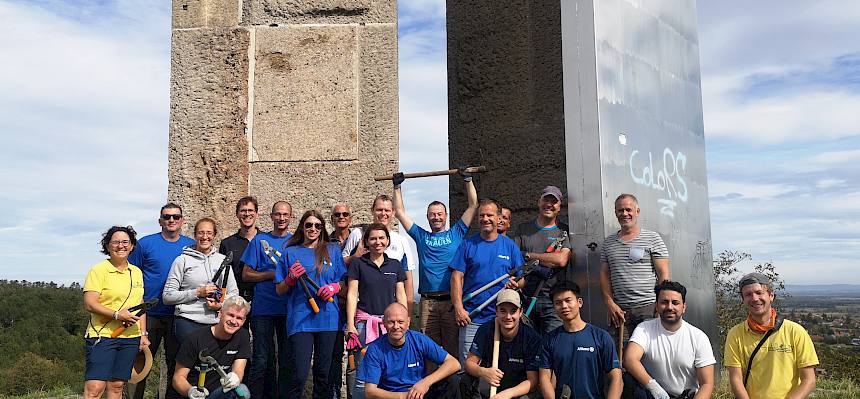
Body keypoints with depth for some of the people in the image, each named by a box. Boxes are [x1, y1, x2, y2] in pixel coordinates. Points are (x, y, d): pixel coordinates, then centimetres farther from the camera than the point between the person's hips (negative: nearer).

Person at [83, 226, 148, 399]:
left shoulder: (136, 272, 14)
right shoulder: (98, 270, -4)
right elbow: (89, 304, -11)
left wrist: (143, 334, 12)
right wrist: (117, 315, -21)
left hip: (130, 338, 5)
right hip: (102, 335, -5)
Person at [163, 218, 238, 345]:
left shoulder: (222, 259, 12)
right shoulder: (183, 260, 2)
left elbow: (234, 292, 13)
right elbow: (168, 296, -2)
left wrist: (221, 305, -6)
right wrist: (197, 293, -11)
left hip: (216, 322, 3)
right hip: (187, 323, -3)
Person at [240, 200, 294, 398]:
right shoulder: (259, 240, 8)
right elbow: (247, 274, 4)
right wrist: (274, 274, -10)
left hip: (289, 309, 1)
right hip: (263, 308, -1)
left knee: (287, 360, 6)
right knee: (262, 360, -2)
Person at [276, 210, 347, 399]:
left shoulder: (333, 250, 10)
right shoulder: (290, 252, 8)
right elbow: (279, 290, 9)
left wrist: (334, 287, -8)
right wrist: (291, 278, -10)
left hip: (327, 318, 2)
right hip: (300, 319, -2)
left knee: (323, 372, 9)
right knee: (300, 374, -10)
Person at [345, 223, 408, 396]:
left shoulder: (395, 265, 12)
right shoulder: (358, 264, 5)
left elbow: (400, 295, 13)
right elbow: (352, 294, 1)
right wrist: (350, 324, -6)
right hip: (365, 322, -2)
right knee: (360, 365, -8)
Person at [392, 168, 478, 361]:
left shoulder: (456, 234, 14)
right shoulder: (421, 236, 18)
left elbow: (473, 205, 11)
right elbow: (400, 211, 20)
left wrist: (468, 179, 9)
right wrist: (397, 186, 20)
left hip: (452, 300, -1)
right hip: (427, 301, 2)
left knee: (453, 348, -1)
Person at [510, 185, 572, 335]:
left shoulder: (565, 232, 8)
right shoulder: (523, 229, 14)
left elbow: (561, 260, -8)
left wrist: (528, 255, -3)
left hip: (553, 300, -1)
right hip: (525, 298, 2)